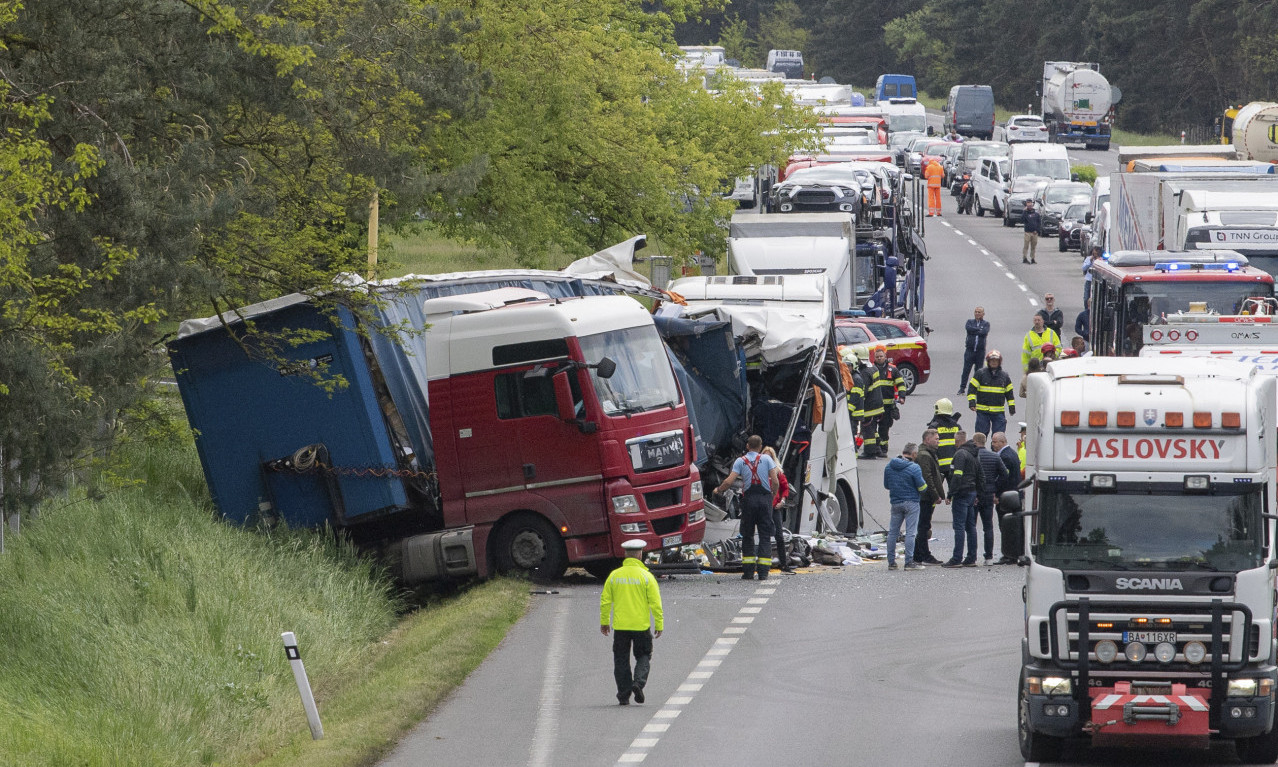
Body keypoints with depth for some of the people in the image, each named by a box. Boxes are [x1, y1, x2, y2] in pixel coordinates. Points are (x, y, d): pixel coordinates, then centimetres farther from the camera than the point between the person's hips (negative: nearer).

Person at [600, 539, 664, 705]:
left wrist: (604, 622, 15)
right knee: (643, 656, 13)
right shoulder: (646, 576, -7)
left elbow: (605, 601, 4)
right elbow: (655, 603, -8)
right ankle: (638, 682, -11)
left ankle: (624, 695, 8)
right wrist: (659, 624, 0)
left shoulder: (614, 575, 0)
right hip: (641, 626, -2)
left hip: (620, 626, 2)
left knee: (621, 660, 9)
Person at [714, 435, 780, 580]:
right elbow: (775, 482, -4)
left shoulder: (740, 461, 4)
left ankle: (748, 572, 6)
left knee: (747, 535, 9)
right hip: (765, 498, 0)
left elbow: (729, 481, -5)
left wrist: (718, 490, 13)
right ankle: (763, 572, -4)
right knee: (765, 535, 3)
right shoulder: (766, 459, 5)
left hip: (749, 498, 0)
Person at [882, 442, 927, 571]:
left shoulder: (889, 466, 5)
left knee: (892, 532, 11)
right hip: (911, 502, -5)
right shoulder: (914, 468, -13)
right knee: (910, 533, -3)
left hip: (895, 503, 5)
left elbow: (886, 485, 15)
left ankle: (891, 562, 13)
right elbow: (922, 488, -10)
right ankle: (909, 562, -5)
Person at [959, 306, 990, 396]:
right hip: (970, 350, 0)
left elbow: (984, 333, -11)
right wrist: (979, 329, -8)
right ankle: (962, 388, 0)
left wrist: (974, 331, -6)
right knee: (966, 370, -3)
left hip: (980, 351, 0)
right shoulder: (970, 322, 12)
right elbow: (968, 328, -10)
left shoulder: (986, 324, 8)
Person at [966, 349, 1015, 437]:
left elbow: (1009, 392, 17)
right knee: (981, 434, 1)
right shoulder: (980, 373, 0)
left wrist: (1012, 406, 13)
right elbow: (972, 388, 0)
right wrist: (972, 402, -12)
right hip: (983, 411, -2)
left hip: (999, 411, 2)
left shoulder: (1004, 375, 9)